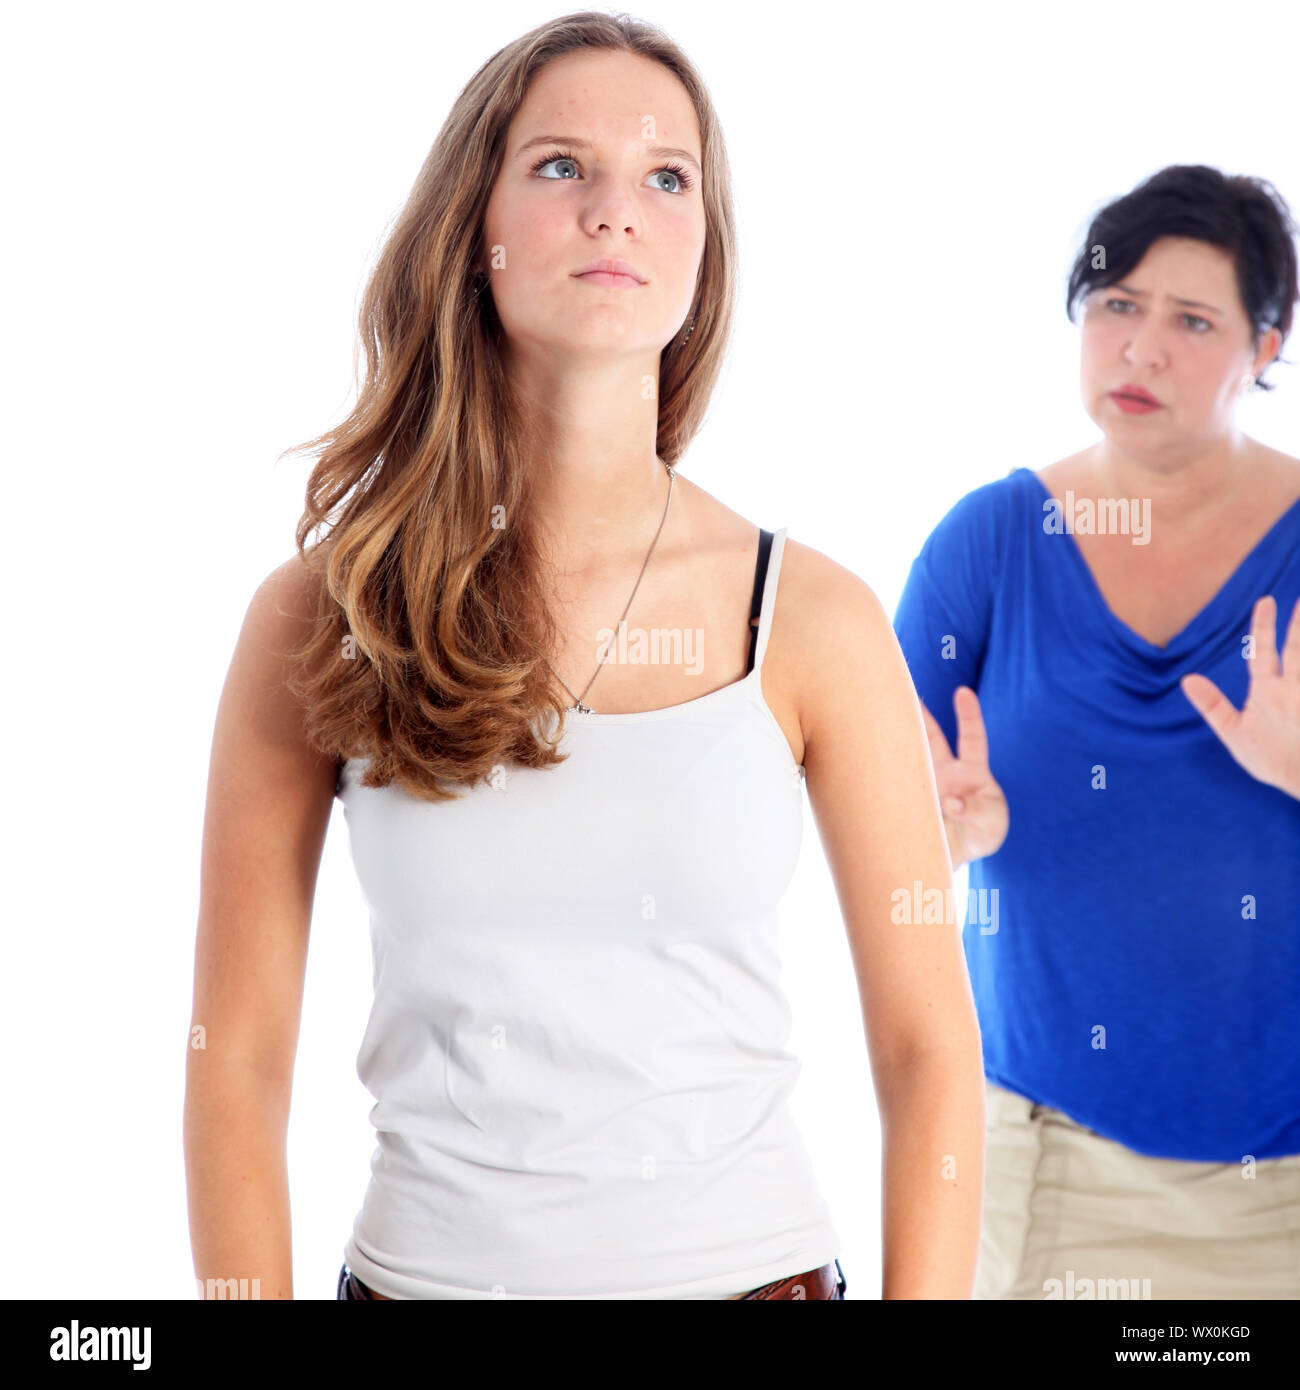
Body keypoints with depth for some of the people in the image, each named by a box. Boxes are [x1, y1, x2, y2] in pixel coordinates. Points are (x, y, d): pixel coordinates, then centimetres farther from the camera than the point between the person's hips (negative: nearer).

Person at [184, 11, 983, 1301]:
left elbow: (926, 1047, -4)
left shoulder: (811, 620, -7)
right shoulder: (319, 613, -7)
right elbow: (236, 1058, -5)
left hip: (750, 1257, 1)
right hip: (424, 1258, 0)